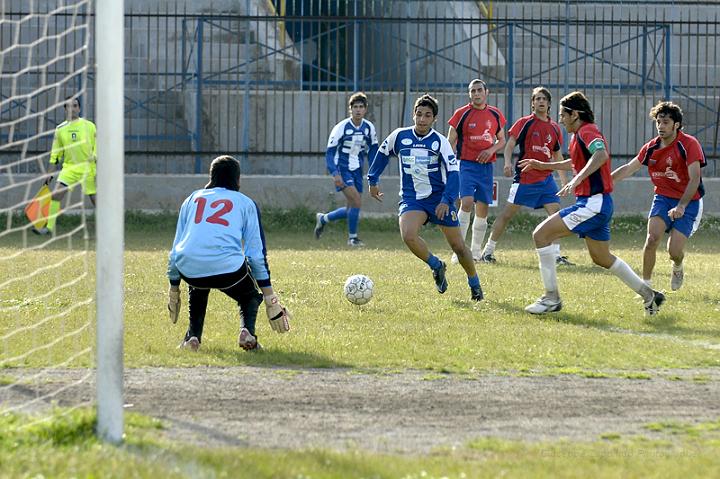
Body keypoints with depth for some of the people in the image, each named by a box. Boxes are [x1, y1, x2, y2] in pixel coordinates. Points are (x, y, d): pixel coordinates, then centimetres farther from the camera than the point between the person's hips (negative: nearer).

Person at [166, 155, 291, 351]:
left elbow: (176, 249, 23)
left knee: (198, 288, 38)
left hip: (189, 270, 2)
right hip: (227, 268, -2)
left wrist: (173, 289, 31)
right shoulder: (245, 203, 19)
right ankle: (247, 331, 0)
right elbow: (256, 253, 13)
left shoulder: (193, 199, 25)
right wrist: (269, 297, 15)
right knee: (250, 295, 29)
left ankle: (193, 335, 18)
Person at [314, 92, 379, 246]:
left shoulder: (369, 128, 1)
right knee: (356, 200, -20)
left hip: (357, 170, 6)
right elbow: (330, 152, -10)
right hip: (342, 170, -6)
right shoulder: (341, 128, -13)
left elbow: (372, 152, 12)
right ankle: (352, 237, -5)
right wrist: (334, 174, -23)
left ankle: (322, 219, 32)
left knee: (352, 209, 7)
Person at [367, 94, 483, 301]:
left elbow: (453, 173, -10)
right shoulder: (399, 136, -2)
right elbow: (382, 154, 17)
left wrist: (446, 200, -21)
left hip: (439, 198, -1)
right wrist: (373, 180, 19)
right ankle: (436, 266, 0)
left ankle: (475, 284, 27)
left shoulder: (440, 142, -8)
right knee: (408, 235, -27)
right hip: (411, 198, 1)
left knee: (457, 245, 3)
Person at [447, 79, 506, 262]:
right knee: (466, 202, -21)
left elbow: (501, 140, 19)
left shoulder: (495, 114, 9)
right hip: (466, 164, -4)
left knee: (483, 210, 7)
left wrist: (492, 149, -3)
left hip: (486, 166, 4)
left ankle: (476, 251, 21)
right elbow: (451, 142, 0)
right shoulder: (462, 113, -2)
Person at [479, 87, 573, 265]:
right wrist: (508, 162, -26)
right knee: (507, 214, -2)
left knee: (556, 213, -7)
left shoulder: (554, 128, 11)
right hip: (524, 177, -5)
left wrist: (564, 180, 19)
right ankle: (487, 251, 7)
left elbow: (557, 156, 20)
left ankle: (556, 255, -2)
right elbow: (510, 144, -8)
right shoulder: (525, 123, -3)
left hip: (546, 179, 5)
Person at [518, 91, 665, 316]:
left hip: (593, 203, -11)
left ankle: (551, 298, -11)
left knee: (541, 234, -13)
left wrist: (577, 179, -45)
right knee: (601, 258, 21)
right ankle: (649, 295, 26)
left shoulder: (587, 131, -13)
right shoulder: (582, 134, 19)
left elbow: (601, 154, -35)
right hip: (596, 203, 11)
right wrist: (543, 165, 42)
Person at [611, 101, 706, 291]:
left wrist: (681, 206, -32)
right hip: (663, 198, 4)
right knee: (652, 238, -19)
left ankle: (677, 268, 25)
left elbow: (695, 179, -22)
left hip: (688, 202, -4)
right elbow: (628, 168, 12)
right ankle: (646, 285, -7)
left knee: (674, 250, -13)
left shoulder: (689, 144, -15)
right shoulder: (651, 147, 1)